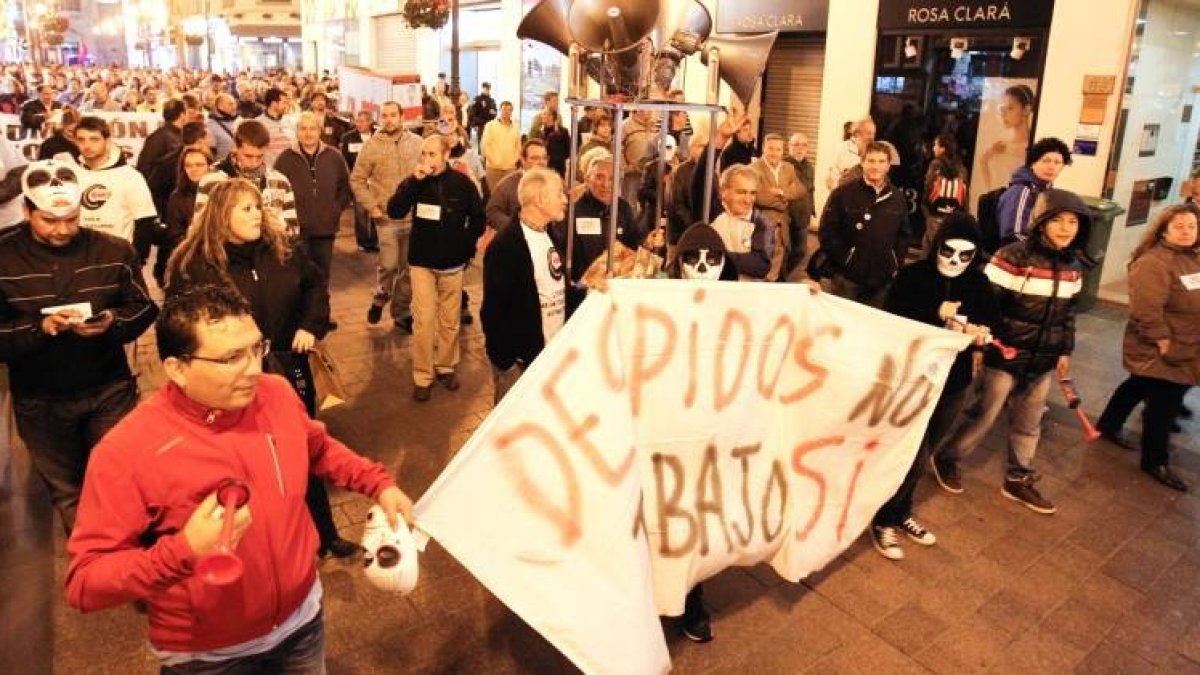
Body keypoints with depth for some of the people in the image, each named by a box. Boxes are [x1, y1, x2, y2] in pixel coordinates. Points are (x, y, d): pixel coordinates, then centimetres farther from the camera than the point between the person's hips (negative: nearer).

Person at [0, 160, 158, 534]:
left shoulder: (114, 250, -4)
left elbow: (144, 308, -1)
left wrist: (112, 322, -22)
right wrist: (40, 327, -26)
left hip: (110, 390, 0)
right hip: (40, 401, 1)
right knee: (66, 492, 17)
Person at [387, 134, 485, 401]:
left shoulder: (462, 183, -5)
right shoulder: (416, 181, -2)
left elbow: (478, 219, 5)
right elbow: (394, 212, -14)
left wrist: (465, 247, 1)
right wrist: (413, 181, -22)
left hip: (452, 263, 0)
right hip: (422, 262, 0)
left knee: (450, 320, 10)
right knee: (423, 321, -3)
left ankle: (446, 367, 26)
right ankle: (422, 377, 5)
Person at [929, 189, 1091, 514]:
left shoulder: (1073, 267, 5)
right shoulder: (1013, 257, -17)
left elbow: (1068, 313, 16)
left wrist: (1066, 351, 18)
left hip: (1044, 361, 6)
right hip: (1005, 356, -6)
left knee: (1029, 424, 17)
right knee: (982, 415, 6)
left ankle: (1019, 479, 33)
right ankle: (946, 458, 27)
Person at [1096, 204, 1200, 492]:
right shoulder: (1153, 262, -22)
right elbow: (1146, 309, -28)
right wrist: (1163, 342, -24)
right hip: (1160, 352, -9)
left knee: (1138, 386, 23)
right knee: (1164, 406, -1)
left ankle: (1107, 426, 41)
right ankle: (1156, 461, 14)